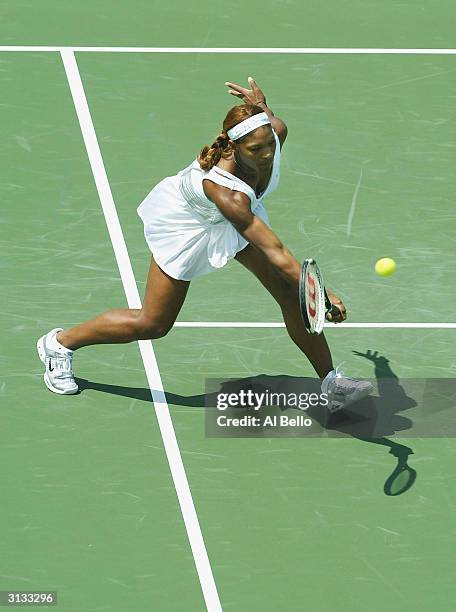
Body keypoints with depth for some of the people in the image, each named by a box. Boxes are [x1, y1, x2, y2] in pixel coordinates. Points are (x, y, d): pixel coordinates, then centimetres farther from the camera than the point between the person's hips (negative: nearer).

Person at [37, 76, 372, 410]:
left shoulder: (274, 135, -29)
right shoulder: (226, 190, -46)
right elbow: (274, 252, -44)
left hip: (237, 216, 6)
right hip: (184, 224, -6)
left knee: (291, 289, -3)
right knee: (153, 324, 4)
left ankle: (330, 379, 12)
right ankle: (60, 342, 25)